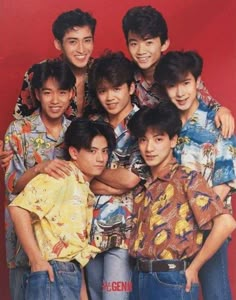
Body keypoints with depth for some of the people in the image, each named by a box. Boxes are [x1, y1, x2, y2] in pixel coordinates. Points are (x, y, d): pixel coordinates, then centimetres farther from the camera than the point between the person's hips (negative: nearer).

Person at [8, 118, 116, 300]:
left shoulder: (85, 188, 18)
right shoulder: (61, 177, -8)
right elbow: (19, 209, -19)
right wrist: (37, 261, -18)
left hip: (73, 274, 8)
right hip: (54, 274, -8)